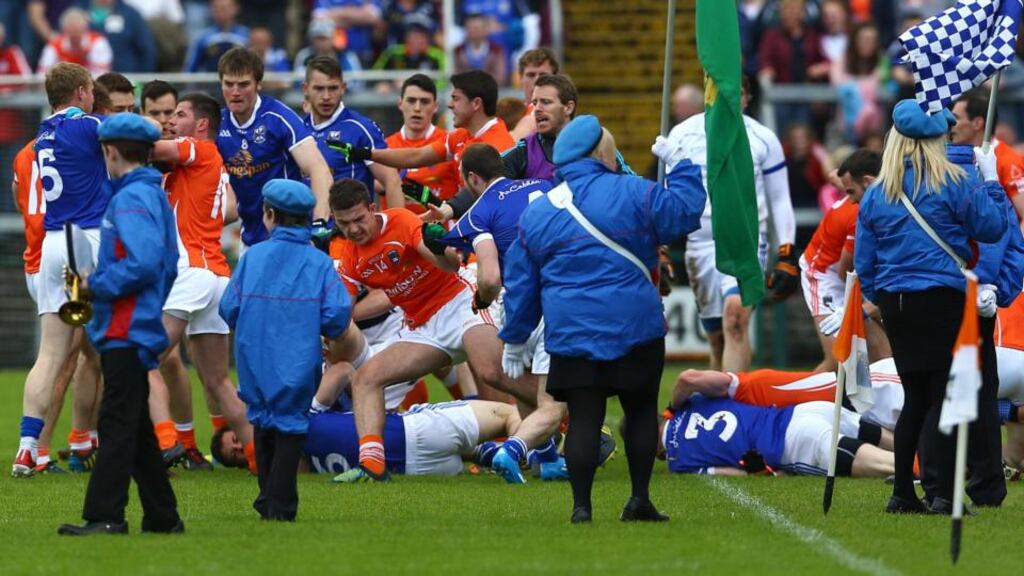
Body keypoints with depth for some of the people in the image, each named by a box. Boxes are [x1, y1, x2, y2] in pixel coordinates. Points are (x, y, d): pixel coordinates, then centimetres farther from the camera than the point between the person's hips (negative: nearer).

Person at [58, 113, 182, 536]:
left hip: (126, 331, -10)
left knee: (117, 423, -12)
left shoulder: (131, 198, -14)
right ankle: (162, 517, 17)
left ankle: (105, 515, -15)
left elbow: (142, 264, -25)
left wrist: (97, 285, -12)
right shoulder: (155, 195, 17)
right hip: (143, 325, 10)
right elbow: (167, 266, 21)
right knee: (135, 427, 14)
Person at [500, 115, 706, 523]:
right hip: (634, 328, -2)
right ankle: (639, 498, 10)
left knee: (583, 418, 2)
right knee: (641, 410, 12)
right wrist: (681, 168, 15)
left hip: (571, 333, 2)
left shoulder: (536, 213, 7)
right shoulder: (632, 194, -6)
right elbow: (684, 212, -1)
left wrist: (515, 339, 20)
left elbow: (520, 284, 12)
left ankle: (581, 505, -5)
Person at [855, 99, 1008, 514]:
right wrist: (990, 179, 7)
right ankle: (945, 494, -6)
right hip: (944, 300, -5)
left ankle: (903, 494, 15)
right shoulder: (955, 181, -8)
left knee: (915, 398, 15)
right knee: (945, 397, -1)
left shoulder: (876, 194, 7)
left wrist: (878, 301, 23)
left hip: (896, 304, 5)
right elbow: (992, 227, -5)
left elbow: (864, 262, 9)